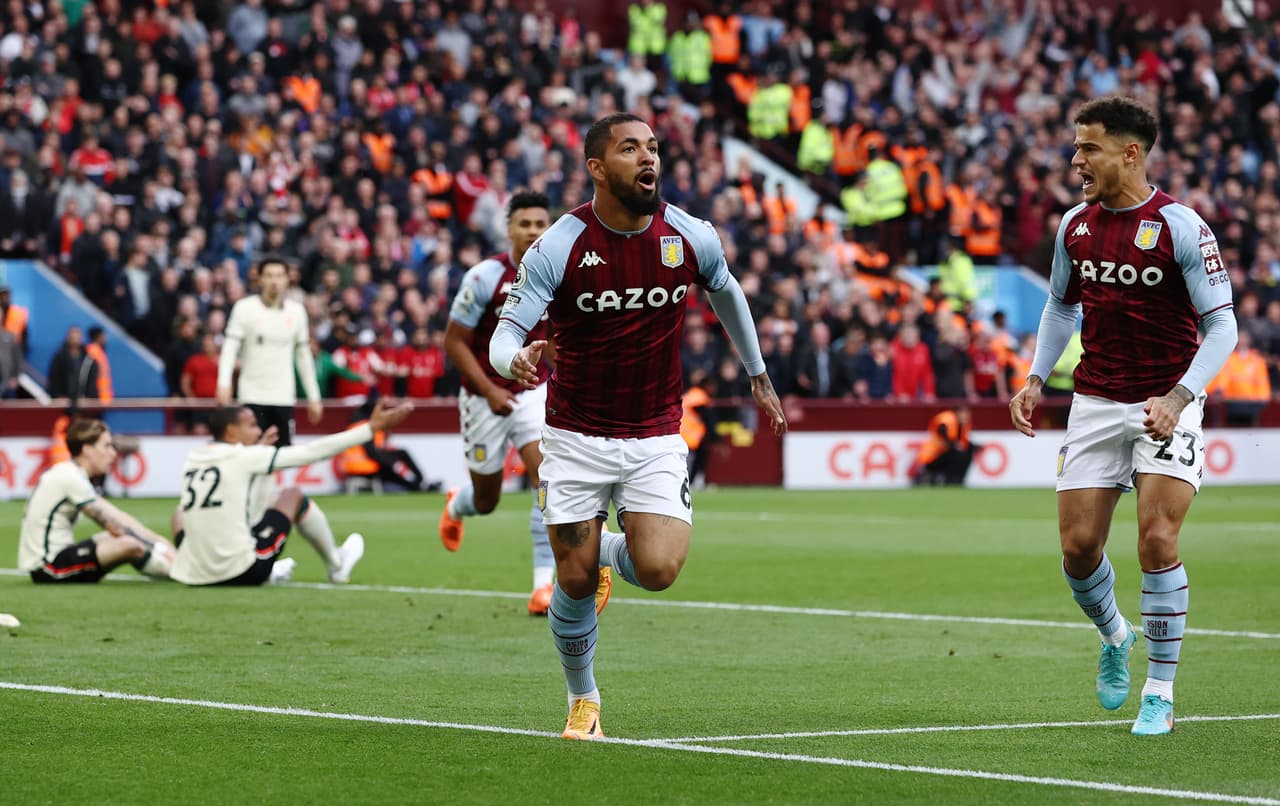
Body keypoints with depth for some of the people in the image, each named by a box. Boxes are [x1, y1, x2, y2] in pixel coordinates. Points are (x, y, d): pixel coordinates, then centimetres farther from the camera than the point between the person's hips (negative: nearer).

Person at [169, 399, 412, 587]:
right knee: (292, 496, 14)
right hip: (240, 573, -5)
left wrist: (257, 448, 40)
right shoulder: (245, 458, -7)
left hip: (193, 575, 5)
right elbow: (312, 452, -3)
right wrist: (372, 427, 1)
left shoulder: (192, 460, 9)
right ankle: (336, 565, 36)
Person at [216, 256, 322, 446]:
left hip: (284, 397, 3)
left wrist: (313, 396, 13)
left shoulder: (296, 311, 7)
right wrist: (224, 384, -22)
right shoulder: (245, 308, -3)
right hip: (253, 396, -3)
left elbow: (304, 355, 14)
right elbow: (230, 347, -7)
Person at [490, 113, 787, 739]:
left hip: (655, 437, 1)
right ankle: (583, 700, 26)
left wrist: (758, 376, 26)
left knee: (656, 570, -17)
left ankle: (607, 550, 20)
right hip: (576, 435, -1)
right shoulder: (557, 248, -14)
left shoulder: (690, 238, -5)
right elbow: (505, 333, -16)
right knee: (574, 582, -1)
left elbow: (726, 293, 17)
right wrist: (515, 360, -40)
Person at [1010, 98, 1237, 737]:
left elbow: (1221, 325, -12)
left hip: (1167, 406, -5)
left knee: (1157, 540, -17)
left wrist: (1178, 398, -24)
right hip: (1095, 403, 5)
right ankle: (1114, 638, 31)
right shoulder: (1075, 226, 4)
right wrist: (1035, 380, 6)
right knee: (1078, 545, -2)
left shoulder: (1180, 227, -13)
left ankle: (1160, 693, -3)